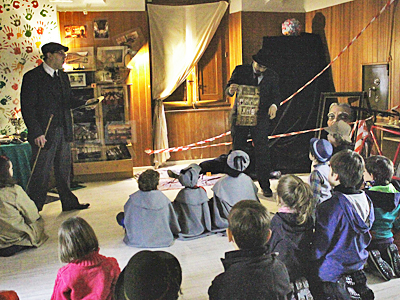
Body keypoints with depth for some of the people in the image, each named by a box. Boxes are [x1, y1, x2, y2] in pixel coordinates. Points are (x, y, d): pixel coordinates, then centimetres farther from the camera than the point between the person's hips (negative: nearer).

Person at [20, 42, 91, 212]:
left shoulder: (63, 76, 15)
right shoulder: (32, 77, -8)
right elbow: (27, 108, -11)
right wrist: (37, 133, -18)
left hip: (63, 133, 7)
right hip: (44, 134, -7)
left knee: (64, 171, 16)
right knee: (41, 174, 0)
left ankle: (69, 203, 28)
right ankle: (33, 210, 13)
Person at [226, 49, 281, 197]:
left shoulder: (272, 76, 5)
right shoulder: (240, 71, 2)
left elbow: (276, 95, 4)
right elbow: (227, 90, 4)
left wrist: (274, 105, -19)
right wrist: (231, 90, -21)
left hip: (260, 118, 0)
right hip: (240, 116, 1)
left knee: (262, 151, -4)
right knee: (238, 150, 6)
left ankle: (265, 186, 6)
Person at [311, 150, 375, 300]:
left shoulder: (330, 207, -25)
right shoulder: (366, 200, -5)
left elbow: (320, 246, -17)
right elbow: (365, 237, 9)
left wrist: (310, 258, -1)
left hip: (331, 269, -6)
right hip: (357, 263, 6)